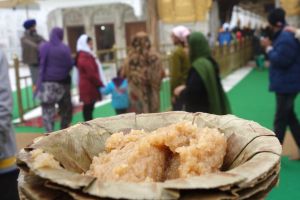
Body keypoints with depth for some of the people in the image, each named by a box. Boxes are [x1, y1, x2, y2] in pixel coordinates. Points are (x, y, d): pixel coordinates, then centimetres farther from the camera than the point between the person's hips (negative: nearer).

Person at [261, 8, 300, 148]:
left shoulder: (285, 37, -21)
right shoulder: (286, 34, 13)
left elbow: (280, 60, -27)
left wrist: (269, 48, -15)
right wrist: (271, 46, 4)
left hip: (286, 84, -11)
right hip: (286, 82, 11)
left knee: (280, 119, -1)